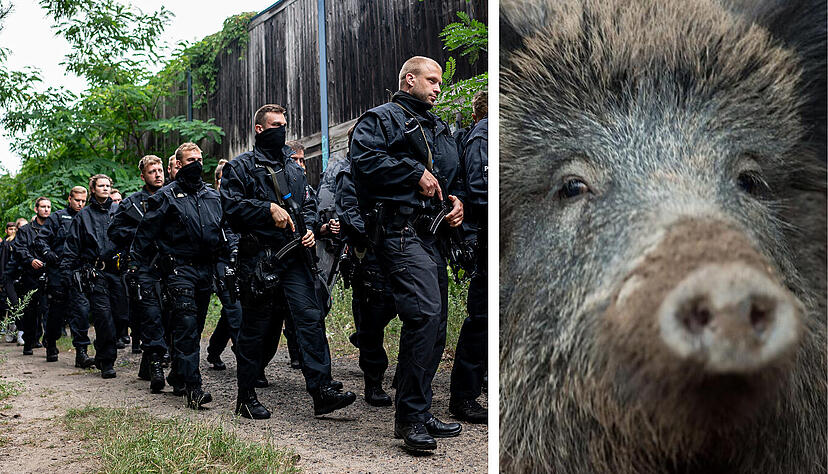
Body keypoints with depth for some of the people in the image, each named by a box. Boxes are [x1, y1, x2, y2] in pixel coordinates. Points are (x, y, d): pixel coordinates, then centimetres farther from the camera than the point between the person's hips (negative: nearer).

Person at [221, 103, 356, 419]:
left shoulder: (293, 171, 21)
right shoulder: (240, 167, 3)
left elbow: (308, 205, 26)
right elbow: (231, 205, -9)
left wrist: (309, 227, 6)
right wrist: (269, 208, -16)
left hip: (293, 256, 5)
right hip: (258, 259, -5)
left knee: (311, 317, -7)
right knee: (254, 329, 2)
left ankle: (321, 391, -8)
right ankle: (246, 397, 15)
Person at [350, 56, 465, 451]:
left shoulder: (439, 129, 29)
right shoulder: (382, 118, 4)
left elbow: (453, 177, 35)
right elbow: (364, 158, -14)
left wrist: (457, 199, 13)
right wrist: (416, 173, -12)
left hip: (432, 233, 9)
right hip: (399, 229, -9)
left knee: (435, 320, 7)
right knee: (425, 310, -22)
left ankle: (417, 414, 17)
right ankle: (410, 417, -16)